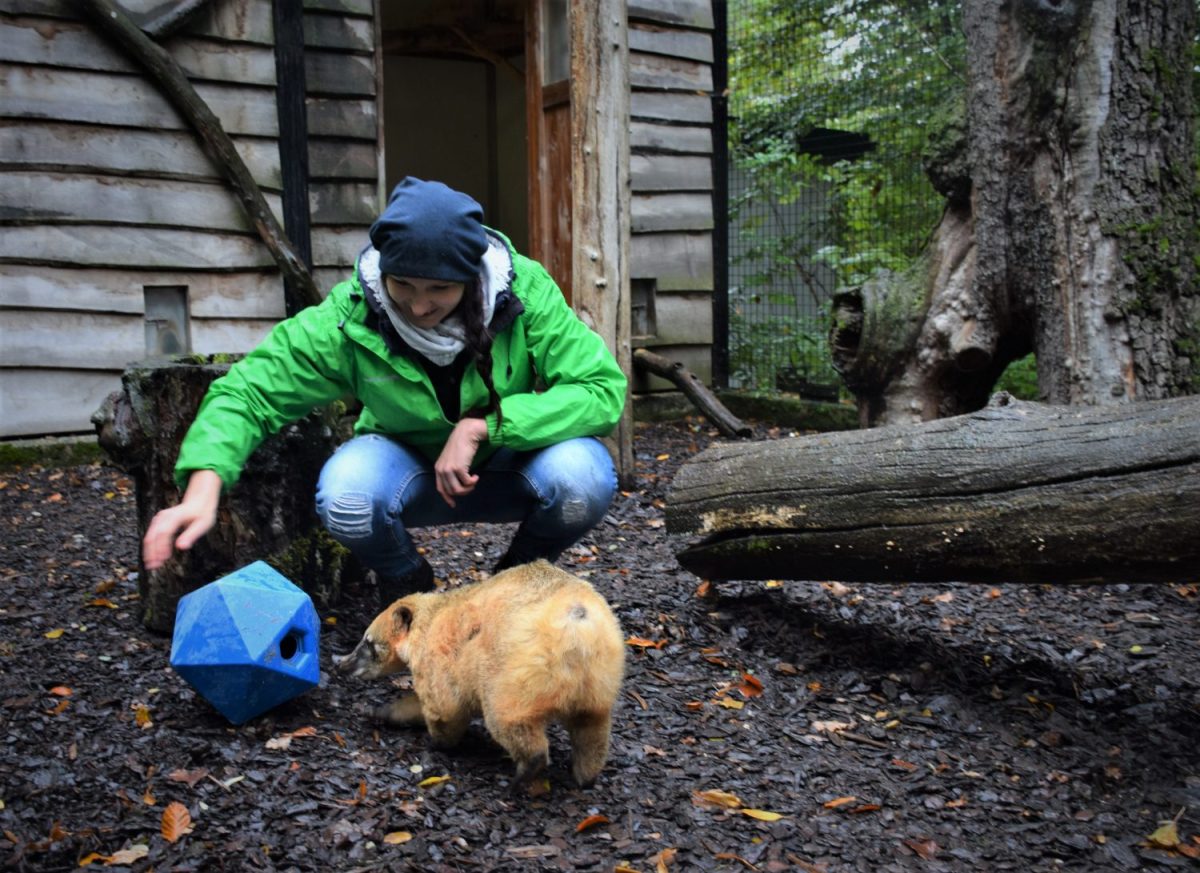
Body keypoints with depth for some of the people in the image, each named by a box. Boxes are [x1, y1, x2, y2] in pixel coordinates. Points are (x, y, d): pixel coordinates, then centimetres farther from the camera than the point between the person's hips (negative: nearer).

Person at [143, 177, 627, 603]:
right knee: (346, 493, -34)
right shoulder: (349, 317, -23)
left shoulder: (525, 291, -24)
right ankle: (408, 587, 3)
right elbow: (247, 391, -19)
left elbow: (604, 389, -26)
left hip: (510, 463, 0)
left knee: (582, 475, -33)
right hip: (413, 467, 0)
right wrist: (202, 490, -37)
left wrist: (481, 426, -33)